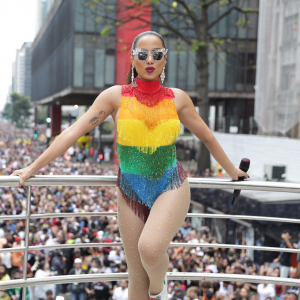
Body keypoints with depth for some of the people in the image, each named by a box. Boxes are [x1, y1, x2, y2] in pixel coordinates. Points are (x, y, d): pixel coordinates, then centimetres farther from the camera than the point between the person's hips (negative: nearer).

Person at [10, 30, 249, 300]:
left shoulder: (177, 98, 2)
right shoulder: (116, 96, -2)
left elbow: (207, 137, 14)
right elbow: (73, 132, -4)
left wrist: (232, 171, 22)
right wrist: (33, 167, -6)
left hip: (171, 186, -1)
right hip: (131, 192, 1)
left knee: (150, 247, -28)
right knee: (137, 276, 7)